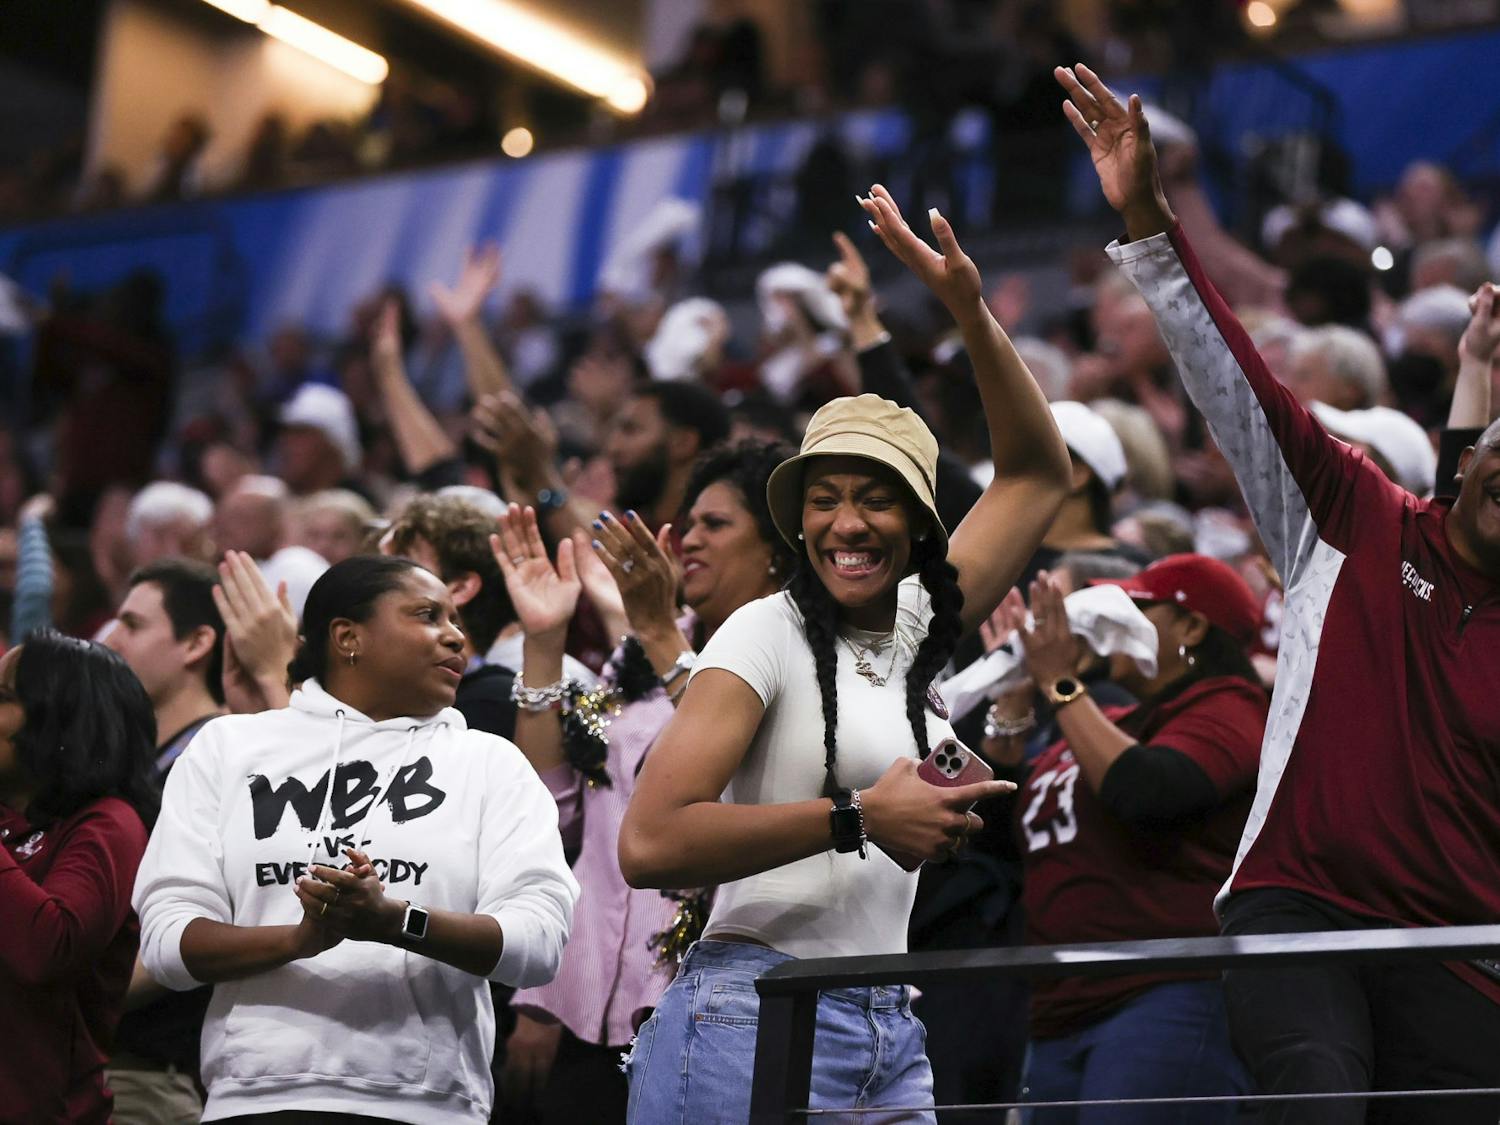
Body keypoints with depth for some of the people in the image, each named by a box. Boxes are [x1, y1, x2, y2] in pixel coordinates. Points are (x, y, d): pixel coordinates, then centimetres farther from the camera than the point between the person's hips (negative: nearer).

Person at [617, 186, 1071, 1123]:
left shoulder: (920, 630, 11)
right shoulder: (770, 633, -7)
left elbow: (1040, 474, 19)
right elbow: (649, 844, -17)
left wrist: (970, 312, 7)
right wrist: (858, 818, -17)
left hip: (890, 1039, 6)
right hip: (755, 1022, -6)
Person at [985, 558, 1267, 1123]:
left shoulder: (1224, 706, 0)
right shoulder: (1108, 724, 23)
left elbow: (1142, 791, -19)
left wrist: (1059, 682, -8)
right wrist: (1017, 693, 15)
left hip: (1167, 1001, -8)